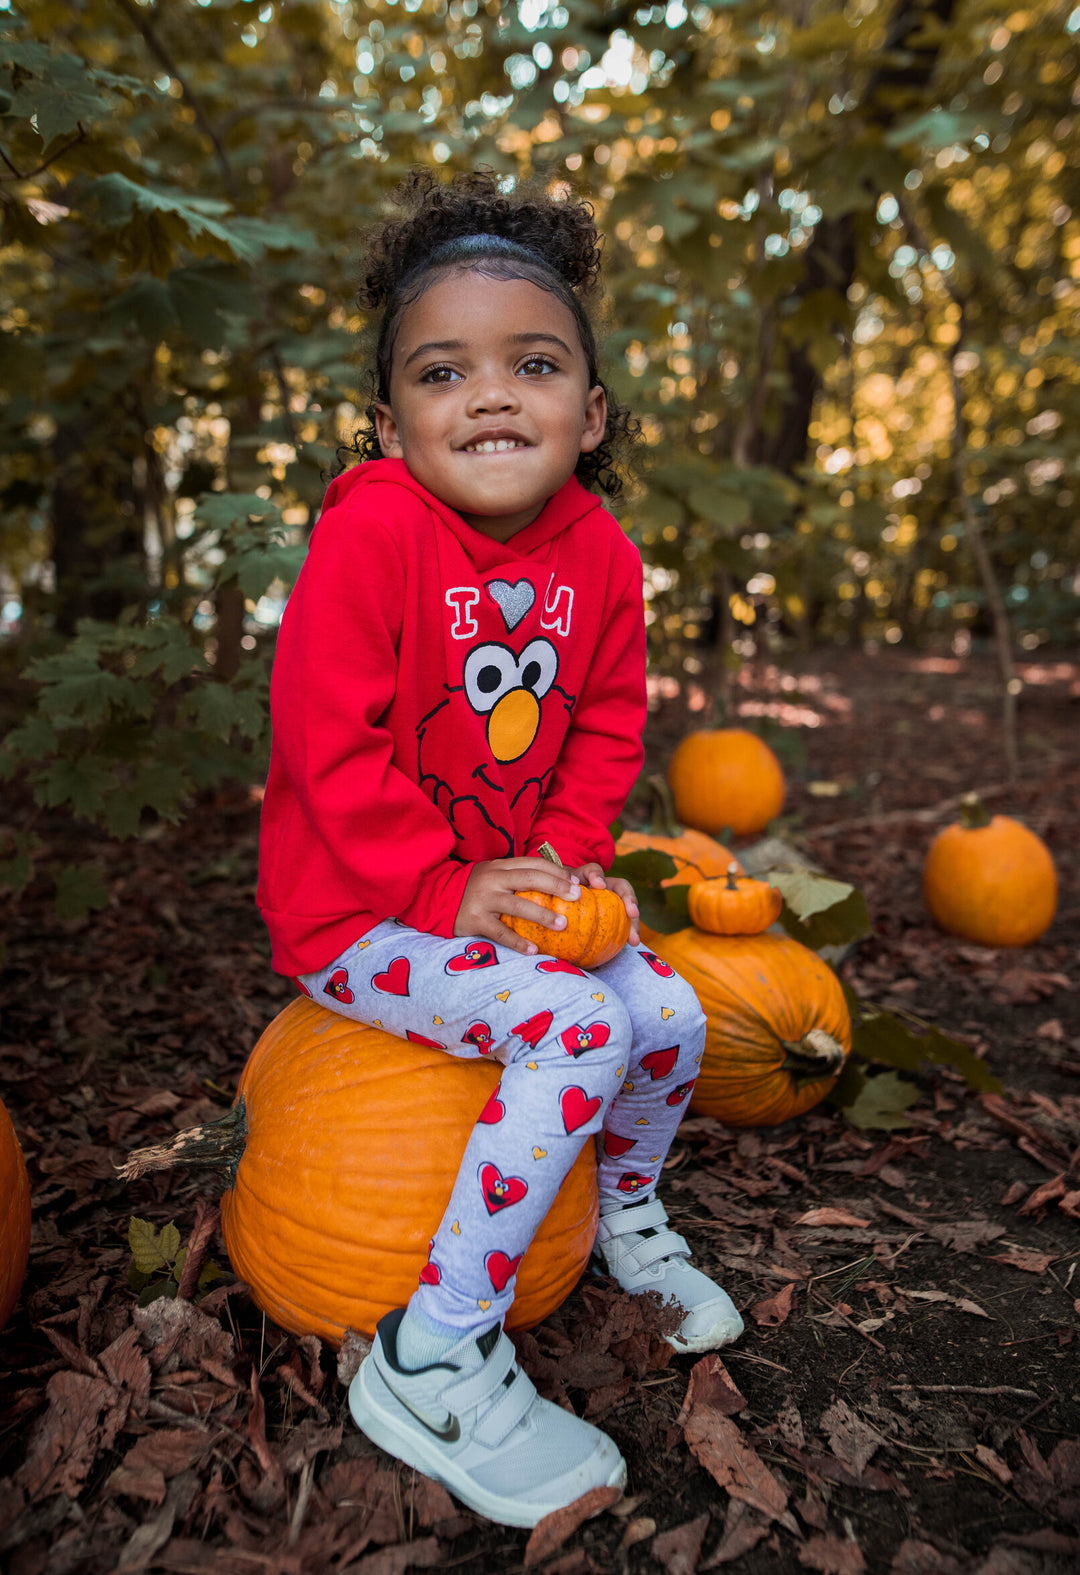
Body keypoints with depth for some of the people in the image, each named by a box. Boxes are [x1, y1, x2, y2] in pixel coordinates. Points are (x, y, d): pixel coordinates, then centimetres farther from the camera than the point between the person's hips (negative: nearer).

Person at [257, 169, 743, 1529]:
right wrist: (449, 888, -22)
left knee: (672, 1014, 3)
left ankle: (628, 1217, 36)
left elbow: (609, 722, 7)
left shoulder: (600, 552, -1)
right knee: (577, 1027, -25)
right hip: (355, 910, -6)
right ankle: (432, 1359, -9)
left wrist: (565, 857, -7)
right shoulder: (370, 529, -21)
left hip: (504, 888, 7)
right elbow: (329, 742, -22)